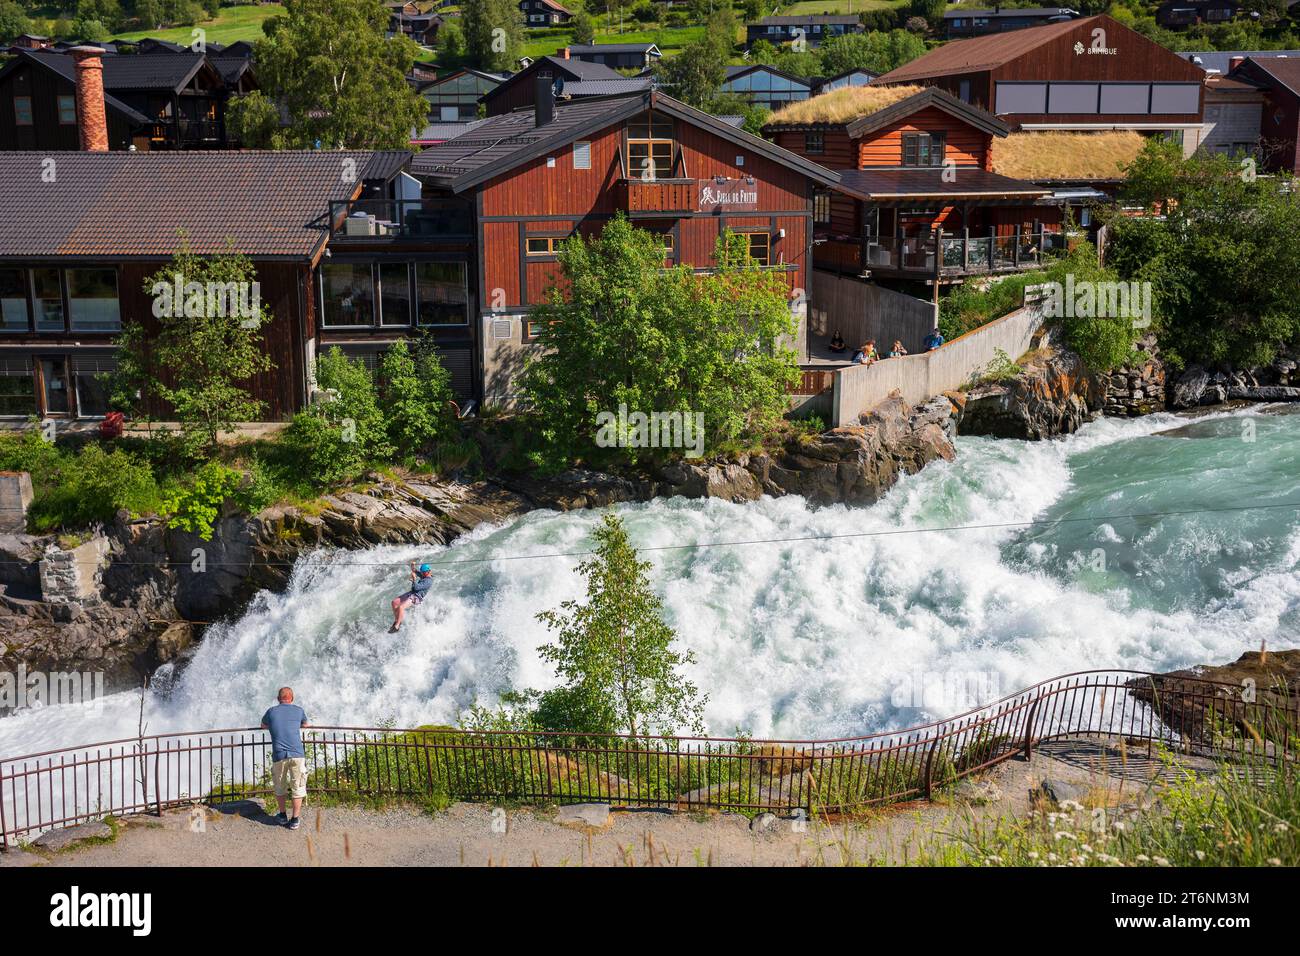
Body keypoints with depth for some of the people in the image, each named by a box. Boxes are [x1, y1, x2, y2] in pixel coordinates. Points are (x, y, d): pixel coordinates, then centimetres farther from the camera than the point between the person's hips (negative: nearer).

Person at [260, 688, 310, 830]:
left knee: (280, 787, 19)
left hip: (279, 755, 1)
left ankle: (283, 815, 29)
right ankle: (294, 820, 4)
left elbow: (263, 726, 31)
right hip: (297, 754, -1)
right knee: (297, 788, 6)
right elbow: (305, 724, 33)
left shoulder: (272, 712, 10)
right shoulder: (299, 710, 11)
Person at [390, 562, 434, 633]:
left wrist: (414, 578, -25)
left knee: (400, 607, -26)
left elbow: (416, 587, -25)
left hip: (416, 598, -10)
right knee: (394, 602, 4)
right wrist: (413, 566, -1)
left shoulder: (428, 581, -18)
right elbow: (414, 571, 19)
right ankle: (396, 621, 12)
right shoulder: (425, 576, 11)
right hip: (411, 593, 10)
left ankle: (397, 627, -15)